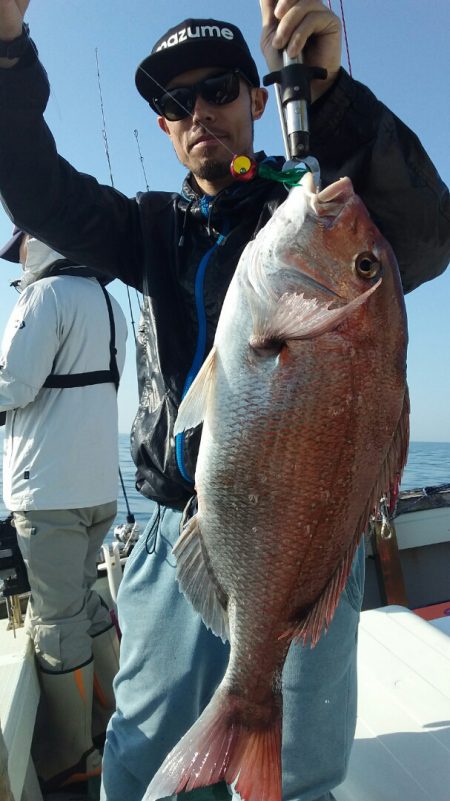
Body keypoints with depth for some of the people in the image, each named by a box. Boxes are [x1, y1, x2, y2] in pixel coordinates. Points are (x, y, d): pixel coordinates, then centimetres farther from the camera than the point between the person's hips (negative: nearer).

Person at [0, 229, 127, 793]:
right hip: (99, 483, 8)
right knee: (84, 601, 19)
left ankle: (66, 759, 17)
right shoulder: (108, 303, 15)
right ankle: (110, 724, 32)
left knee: (56, 620, 2)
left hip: (49, 489, -8)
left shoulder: (46, 294, -9)